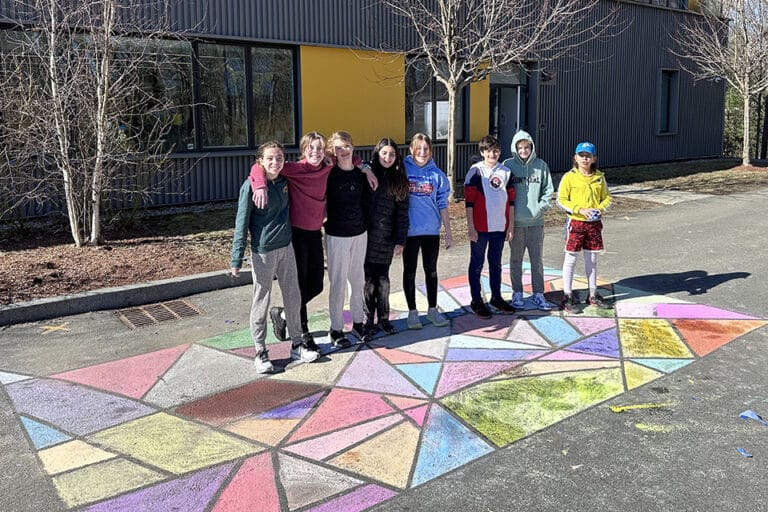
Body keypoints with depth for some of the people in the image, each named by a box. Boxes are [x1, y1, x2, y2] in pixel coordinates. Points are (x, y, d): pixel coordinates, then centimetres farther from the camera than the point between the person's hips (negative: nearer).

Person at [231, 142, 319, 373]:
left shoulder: (285, 181, 4)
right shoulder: (251, 186, -12)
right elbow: (241, 223, -12)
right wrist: (237, 259, -15)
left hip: (286, 247, 6)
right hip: (263, 251, -6)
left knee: (293, 298, 12)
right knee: (261, 302, 5)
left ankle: (297, 345, 26)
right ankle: (261, 352, 17)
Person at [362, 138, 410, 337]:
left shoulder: (399, 180, 6)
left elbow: (402, 212, 4)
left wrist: (400, 240, 1)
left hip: (387, 238, 2)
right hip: (367, 236, -2)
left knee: (383, 279, 12)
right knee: (368, 280, 4)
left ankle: (383, 318, 24)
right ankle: (368, 321, 15)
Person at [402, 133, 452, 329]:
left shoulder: (437, 174, 2)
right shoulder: (403, 169, -5)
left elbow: (442, 205, 5)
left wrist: (448, 232, 6)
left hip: (432, 231, 2)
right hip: (409, 230, -2)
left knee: (431, 270, 13)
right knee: (410, 272, 8)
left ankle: (433, 309, 26)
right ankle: (412, 311, 20)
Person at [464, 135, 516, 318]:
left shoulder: (506, 172, 8)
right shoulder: (475, 171, -5)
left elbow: (511, 200, 11)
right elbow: (469, 200, -8)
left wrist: (510, 226, 8)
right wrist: (470, 227, -11)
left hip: (500, 227, 4)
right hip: (480, 227, -4)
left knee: (496, 263, 15)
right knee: (477, 264, 5)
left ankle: (496, 297, 28)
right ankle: (476, 301, 13)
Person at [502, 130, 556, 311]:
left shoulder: (541, 165, 3)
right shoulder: (508, 165, -2)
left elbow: (548, 190, 6)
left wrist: (540, 208, -7)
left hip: (536, 222, 1)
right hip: (515, 222, -1)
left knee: (537, 260, 7)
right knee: (516, 260, 9)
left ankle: (538, 294, 17)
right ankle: (517, 293, 21)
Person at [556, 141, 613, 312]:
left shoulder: (599, 177, 5)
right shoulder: (569, 177, -7)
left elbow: (606, 197, 13)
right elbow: (561, 200, -9)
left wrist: (600, 208, -8)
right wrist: (580, 210, -19)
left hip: (594, 223, 4)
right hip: (575, 222, -4)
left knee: (592, 259, 12)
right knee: (570, 259, 1)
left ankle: (593, 295, 23)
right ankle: (568, 296, 9)